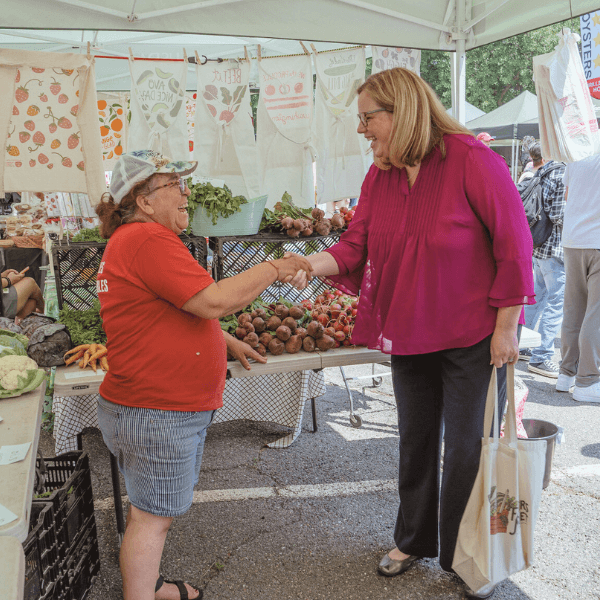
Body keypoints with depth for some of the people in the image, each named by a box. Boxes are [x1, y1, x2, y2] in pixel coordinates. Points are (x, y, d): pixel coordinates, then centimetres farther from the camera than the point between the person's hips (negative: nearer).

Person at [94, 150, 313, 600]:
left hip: (145, 406, 11)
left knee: (151, 510, 23)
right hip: (158, 415, -11)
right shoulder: (148, 239, -22)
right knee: (153, 517, 4)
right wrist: (273, 269, -16)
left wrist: (227, 341, 21)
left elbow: (178, 310, 23)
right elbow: (213, 301, -27)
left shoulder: (132, 240, 15)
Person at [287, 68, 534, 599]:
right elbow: (357, 245, -2)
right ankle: (414, 540, 40)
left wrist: (506, 326, -14)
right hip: (408, 333, 6)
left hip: (471, 336, -6)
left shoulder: (472, 160, -16)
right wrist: (314, 264, -22)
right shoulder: (379, 176, 2)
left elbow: (513, 244, -14)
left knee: (466, 449, 5)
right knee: (416, 440, 19)